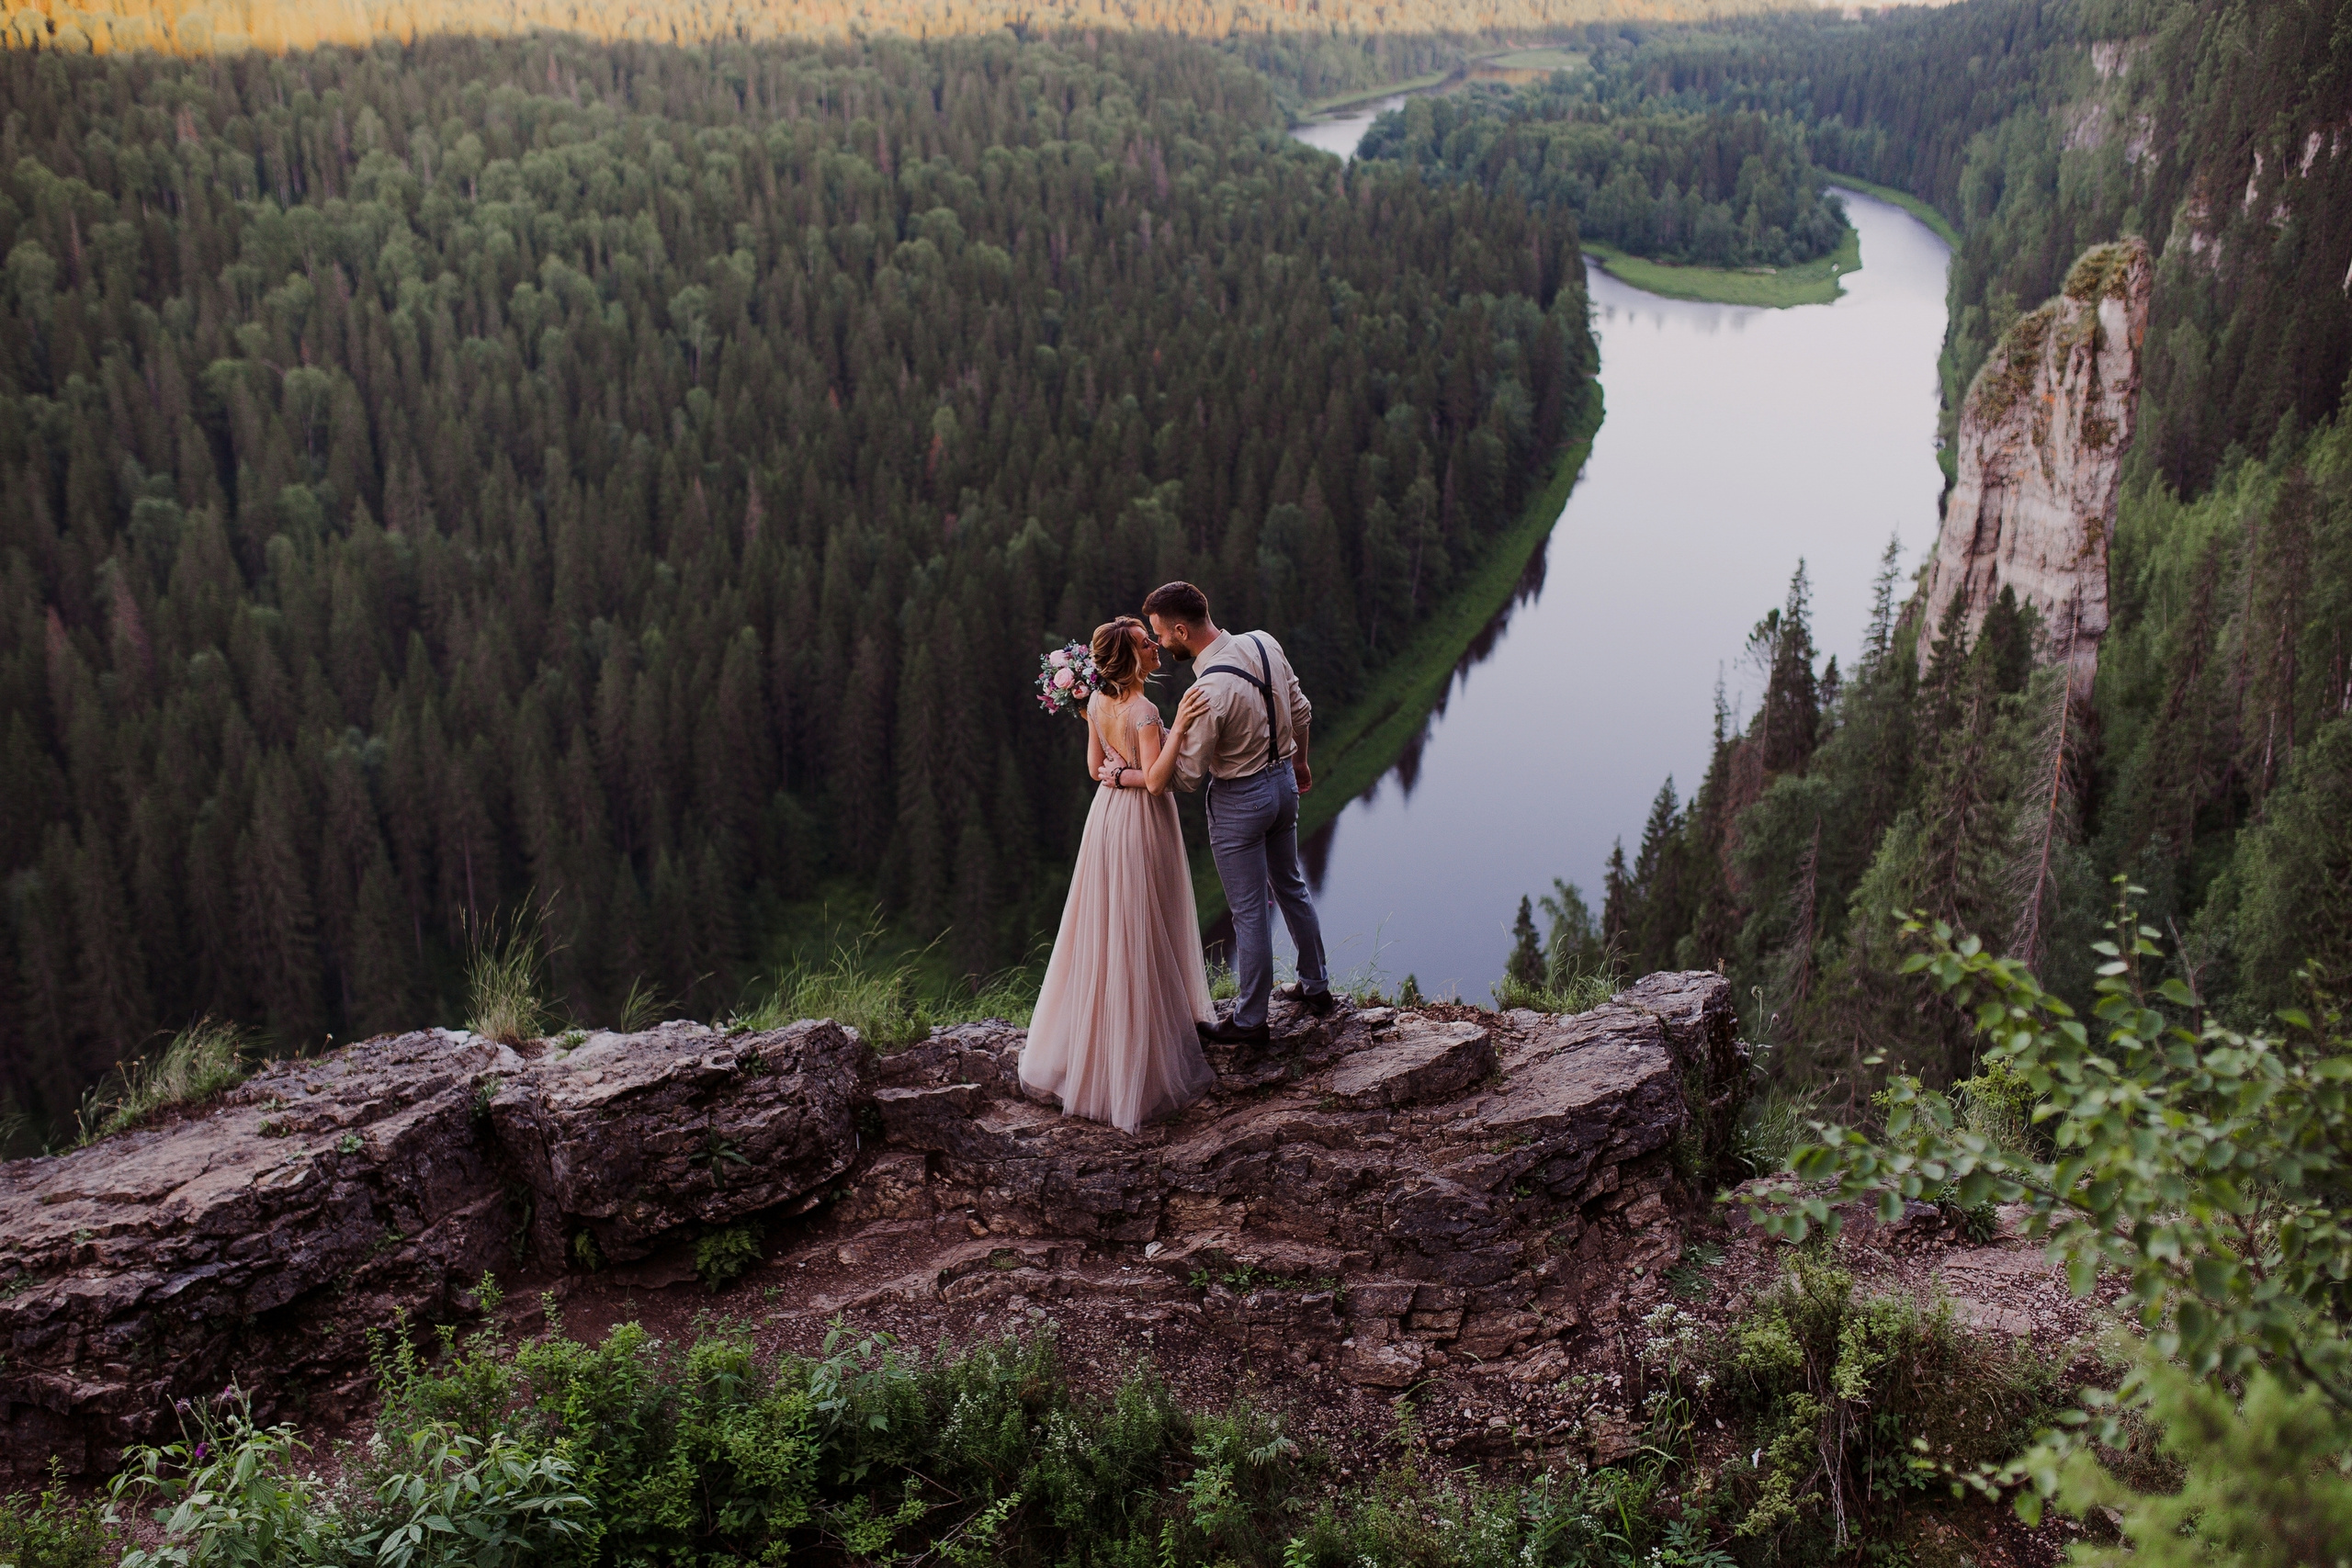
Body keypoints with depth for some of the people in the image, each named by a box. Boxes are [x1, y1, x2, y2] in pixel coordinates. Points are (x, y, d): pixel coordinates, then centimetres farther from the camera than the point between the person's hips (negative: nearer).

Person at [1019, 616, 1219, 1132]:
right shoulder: (1143, 711, -22)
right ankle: (1145, 1050, 13)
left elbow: (1096, 767, 8)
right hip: (1142, 823, -7)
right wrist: (1179, 727, -31)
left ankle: (1092, 1043, 30)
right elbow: (1155, 780, -28)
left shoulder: (1097, 703, 1)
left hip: (1107, 814, 8)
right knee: (1142, 937, 3)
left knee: (1104, 931, 17)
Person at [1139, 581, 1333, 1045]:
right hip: (1284, 782, 8)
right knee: (1291, 887, 24)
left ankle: (1250, 1018, 22)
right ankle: (1316, 986, 39)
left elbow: (1187, 777, -21)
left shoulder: (1208, 693, -30)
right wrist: (1299, 762, 22)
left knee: (1249, 911, 7)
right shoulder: (1264, 644, -8)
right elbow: (1300, 711, 6)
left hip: (1240, 801, -8)